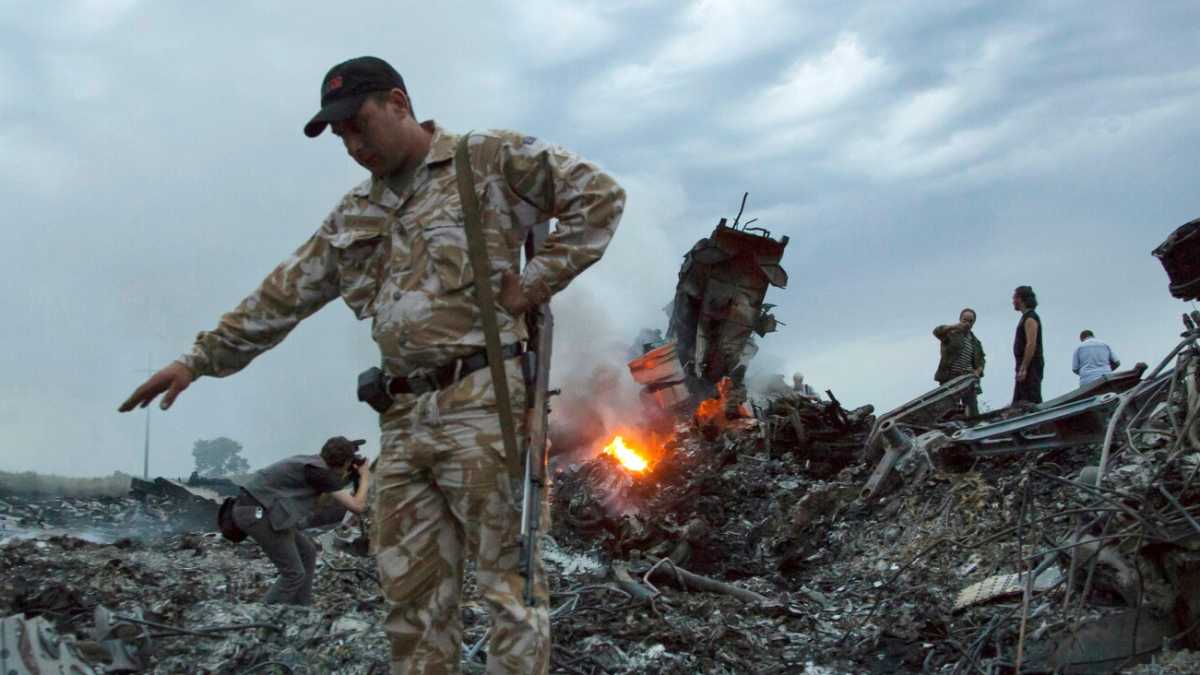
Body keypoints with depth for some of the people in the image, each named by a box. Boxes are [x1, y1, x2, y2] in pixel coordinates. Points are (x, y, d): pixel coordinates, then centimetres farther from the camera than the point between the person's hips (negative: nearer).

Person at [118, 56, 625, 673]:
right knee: (411, 593, 7)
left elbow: (599, 195, -4)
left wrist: (536, 282, -8)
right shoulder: (355, 216, 20)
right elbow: (283, 294, 22)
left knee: (509, 576, -4)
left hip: (482, 401, -6)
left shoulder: (491, 161, 1)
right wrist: (200, 359, 19)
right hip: (403, 419, 7)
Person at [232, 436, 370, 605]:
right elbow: (357, 507, -13)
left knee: (307, 552, 18)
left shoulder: (313, 462, 12)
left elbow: (317, 502, 27)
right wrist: (365, 478, 3)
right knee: (294, 574, -4)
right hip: (255, 512, -10)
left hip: (259, 509, 10)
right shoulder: (320, 472, -14)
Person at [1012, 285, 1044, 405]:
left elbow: (1031, 344, -20)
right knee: (1018, 403, 9)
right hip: (1026, 367, 10)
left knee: (1031, 402, -14)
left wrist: (1023, 368, -23)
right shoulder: (1026, 317, 21)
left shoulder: (1030, 318, -10)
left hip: (1030, 366, -10)